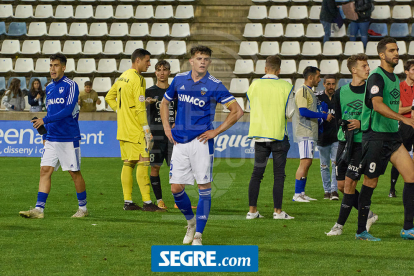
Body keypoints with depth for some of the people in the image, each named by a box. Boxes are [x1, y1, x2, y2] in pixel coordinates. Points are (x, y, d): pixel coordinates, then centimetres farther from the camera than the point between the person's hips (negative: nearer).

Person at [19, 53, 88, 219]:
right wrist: (45, 135, 19)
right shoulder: (49, 88, 13)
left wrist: (45, 120, -21)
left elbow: (68, 110, -18)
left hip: (69, 138, -6)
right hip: (51, 139, 6)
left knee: (74, 172, 1)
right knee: (45, 170, -4)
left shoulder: (71, 86, -9)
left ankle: (83, 208, 15)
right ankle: (39, 209, -8)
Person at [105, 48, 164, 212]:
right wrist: (147, 131, -17)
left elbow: (109, 97, 24)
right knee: (143, 163, -8)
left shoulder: (123, 77, 14)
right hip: (136, 130, -9)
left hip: (123, 130, 9)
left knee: (128, 164, 9)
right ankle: (147, 202, -9)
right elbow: (140, 108, -18)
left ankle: (127, 202, 10)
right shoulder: (137, 79, -14)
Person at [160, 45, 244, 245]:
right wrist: (166, 127, 12)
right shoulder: (179, 79, 7)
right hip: (179, 141, 4)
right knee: (176, 188, 2)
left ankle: (197, 235, 0)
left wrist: (216, 131, -6)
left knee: (204, 187, -5)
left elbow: (237, 111, -5)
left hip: (201, 141, -4)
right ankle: (191, 221, 29)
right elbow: (165, 102, 23)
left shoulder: (214, 85, -6)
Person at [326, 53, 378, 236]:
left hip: (362, 142, -4)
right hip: (344, 141, 4)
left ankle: (340, 225, -2)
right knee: (341, 186, 4)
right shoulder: (341, 92, 6)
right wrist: (343, 125, -11)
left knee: (349, 183, -11)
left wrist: (361, 124, -14)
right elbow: (338, 118, 11)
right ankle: (368, 215, 21)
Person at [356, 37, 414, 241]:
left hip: (392, 136, 8)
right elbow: (377, 105, -28)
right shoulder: (376, 77, -12)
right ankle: (361, 231, 9)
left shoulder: (395, 78, 16)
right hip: (375, 136, -8)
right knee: (370, 182, -2)